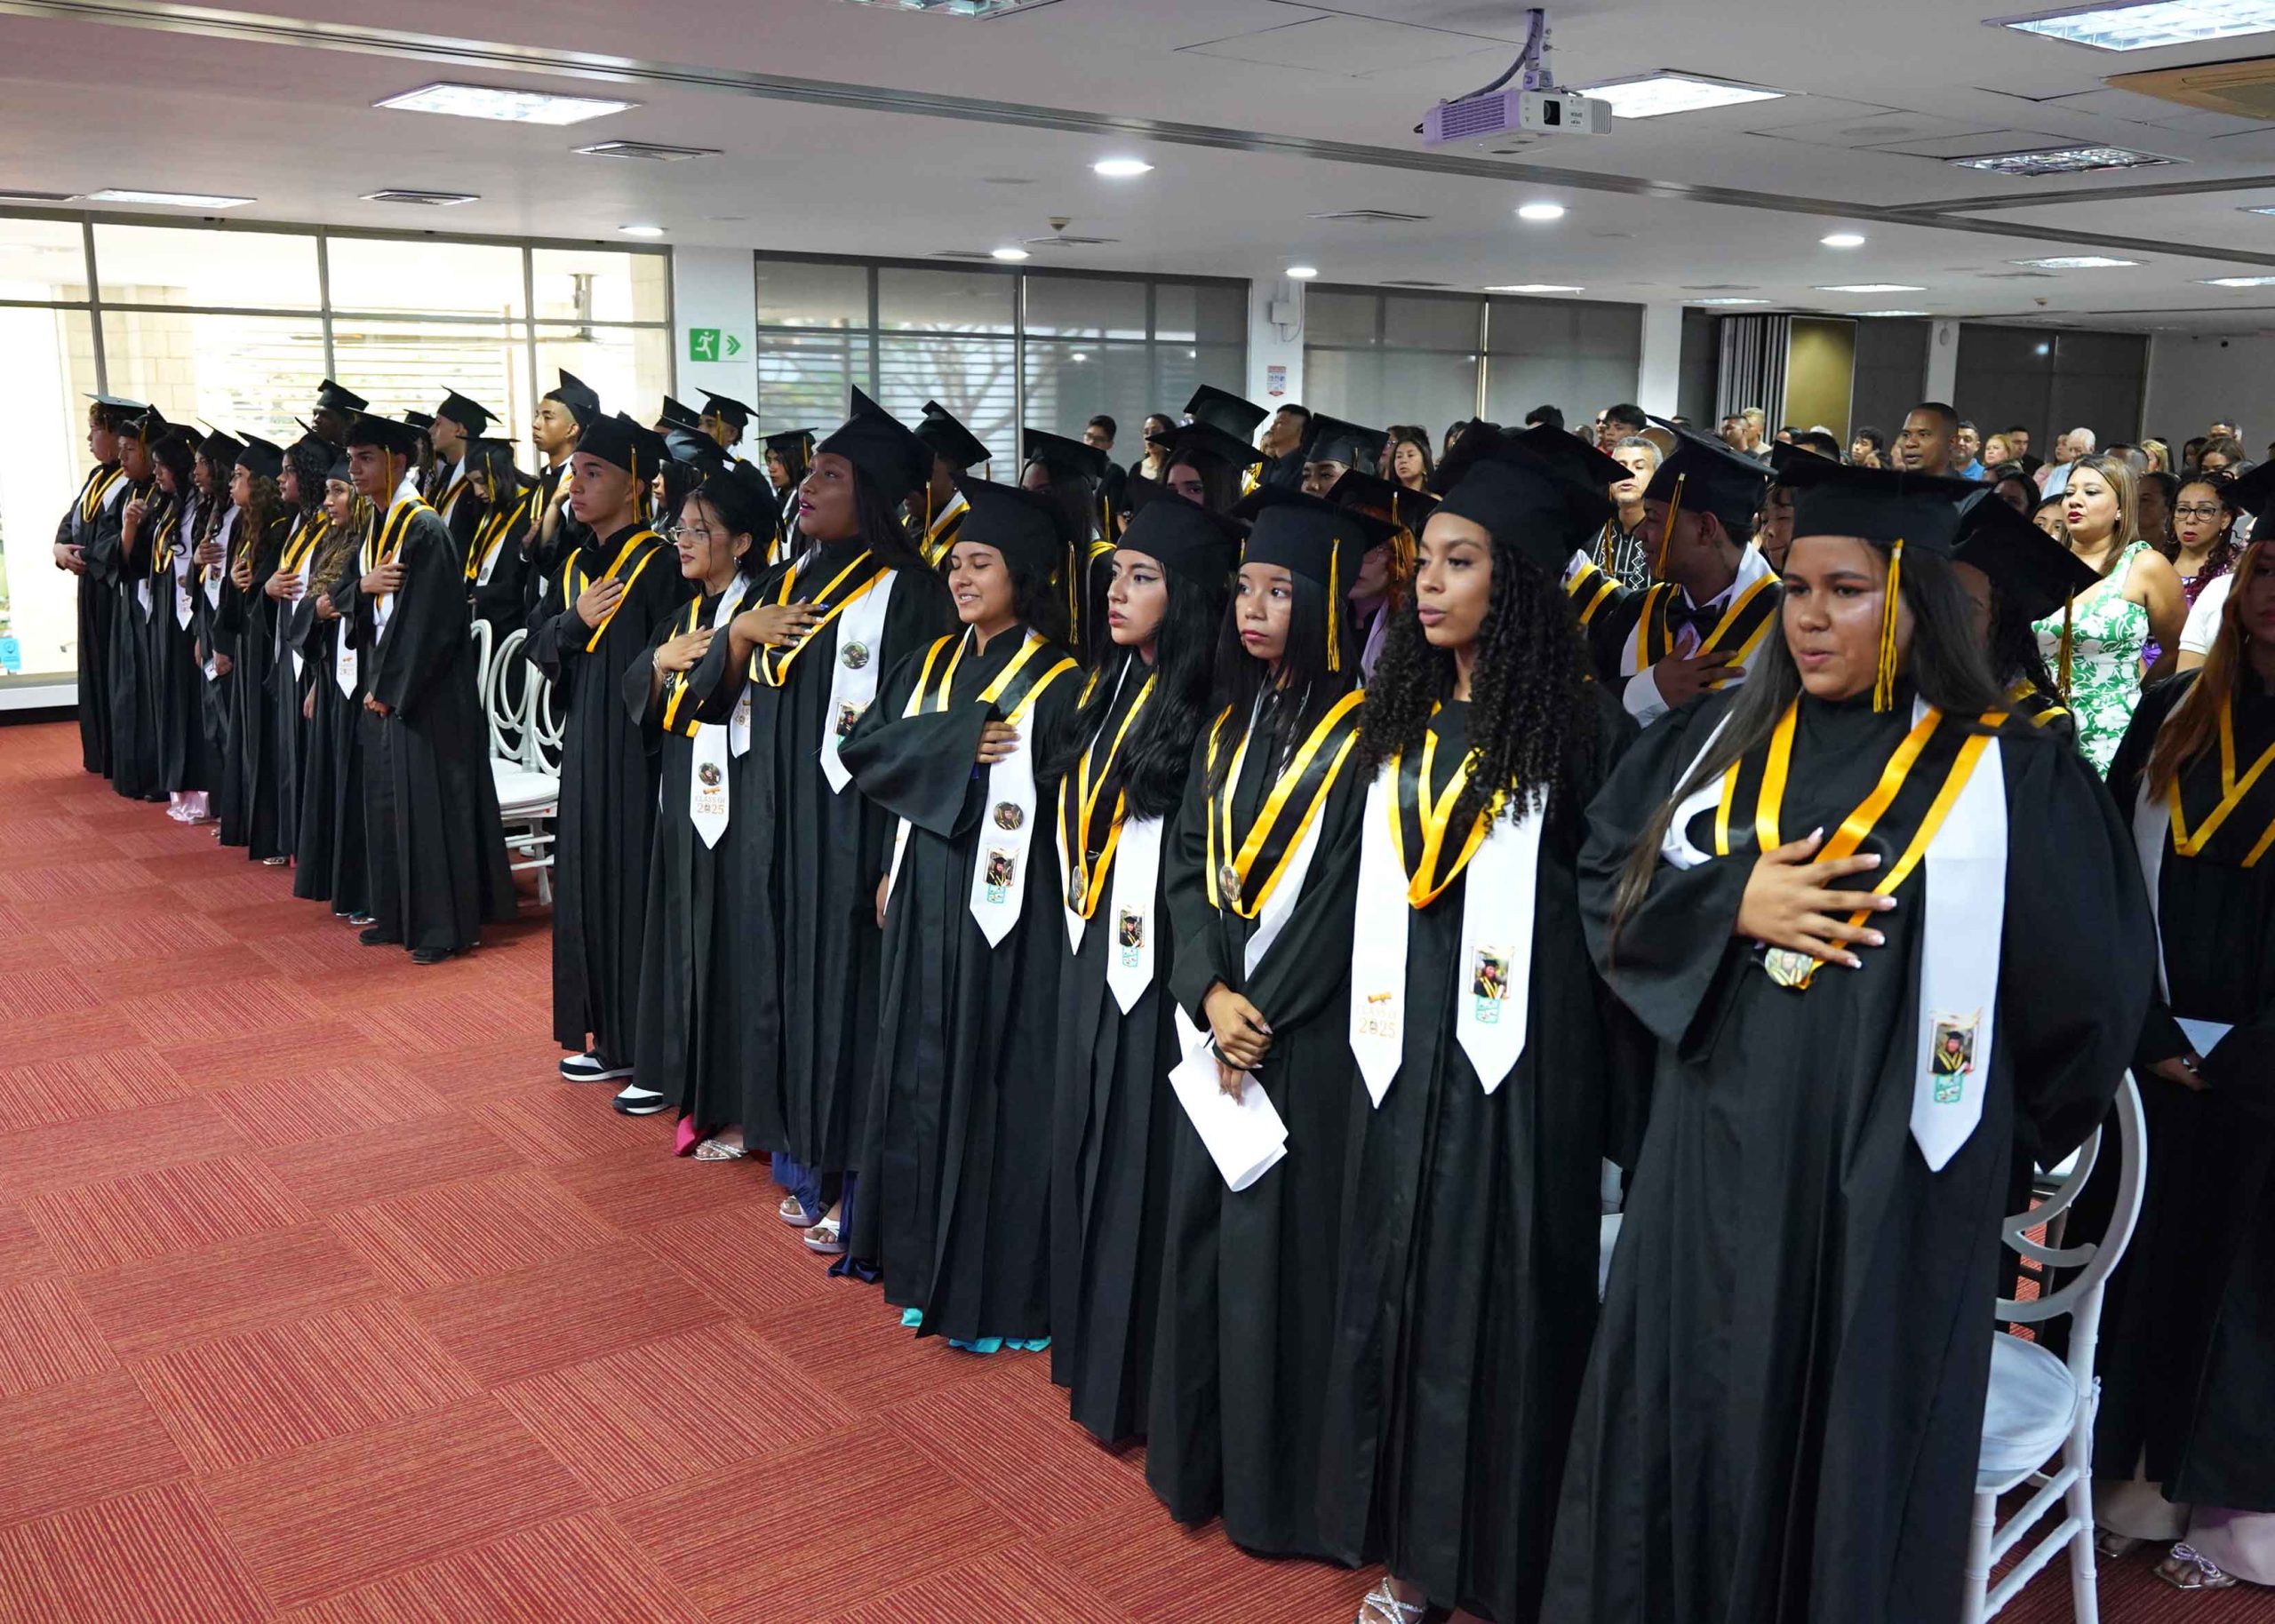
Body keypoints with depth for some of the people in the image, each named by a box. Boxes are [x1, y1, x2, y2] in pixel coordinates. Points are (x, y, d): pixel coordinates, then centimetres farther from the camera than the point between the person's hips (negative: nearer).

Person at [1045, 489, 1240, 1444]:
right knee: (1088, 1146, 17)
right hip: (1092, 952, 8)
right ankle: (1090, 1344, 35)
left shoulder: (1207, 710, -17)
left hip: (1154, 965, -8)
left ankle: (1131, 1381, 19)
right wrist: (1079, 918, 11)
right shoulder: (1110, 684, 9)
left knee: (1141, 1158, 3)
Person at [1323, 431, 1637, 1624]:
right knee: (1398, 1286, 11)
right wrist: (1366, 1026, 10)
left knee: (1500, 1299, 4)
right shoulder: (1396, 716, 9)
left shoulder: (1580, 724, -8)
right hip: (1400, 1049, 5)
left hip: (1520, 1058, -5)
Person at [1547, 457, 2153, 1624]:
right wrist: (1733, 902, -11)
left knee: (1848, 1454, 8)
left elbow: (2087, 990, -2)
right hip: (1712, 1165, 3)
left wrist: (1992, 1119, 7)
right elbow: (1610, 883, 4)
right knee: (1689, 1426, 12)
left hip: (1885, 1190, -3)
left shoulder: (2010, 777, -6)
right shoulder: (1720, 741, 6)